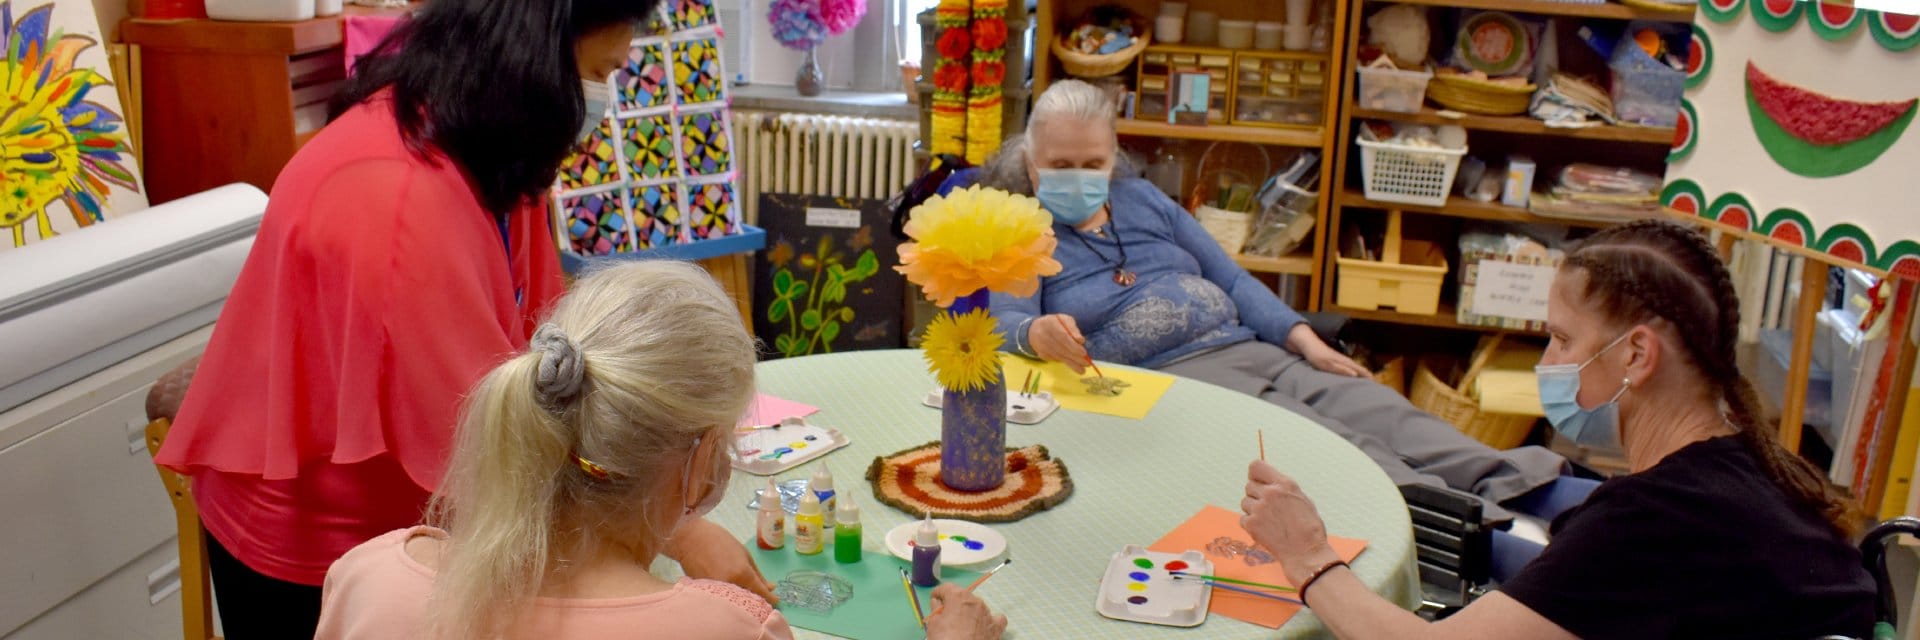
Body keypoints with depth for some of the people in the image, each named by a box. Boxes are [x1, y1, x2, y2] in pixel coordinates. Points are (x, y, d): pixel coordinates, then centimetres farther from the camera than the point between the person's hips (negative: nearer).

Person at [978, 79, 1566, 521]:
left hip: (1250, 350, 7)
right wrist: (1036, 334, -39)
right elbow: (1003, 326, -12)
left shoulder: (1142, 199, 21)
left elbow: (1231, 279, 20)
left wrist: (1308, 342, 6)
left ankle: (1514, 483, -33)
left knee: (1379, 410, -18)